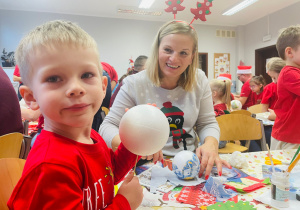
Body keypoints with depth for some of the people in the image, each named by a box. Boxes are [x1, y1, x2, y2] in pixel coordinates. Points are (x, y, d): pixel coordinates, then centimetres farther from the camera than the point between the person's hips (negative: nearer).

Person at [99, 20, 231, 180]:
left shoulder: (199, 81, 3)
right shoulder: (135, 84, -8)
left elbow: (208, 123, 7)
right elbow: (108, 126, -8)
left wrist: (210, 144, -16)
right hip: (147, 166, -2)